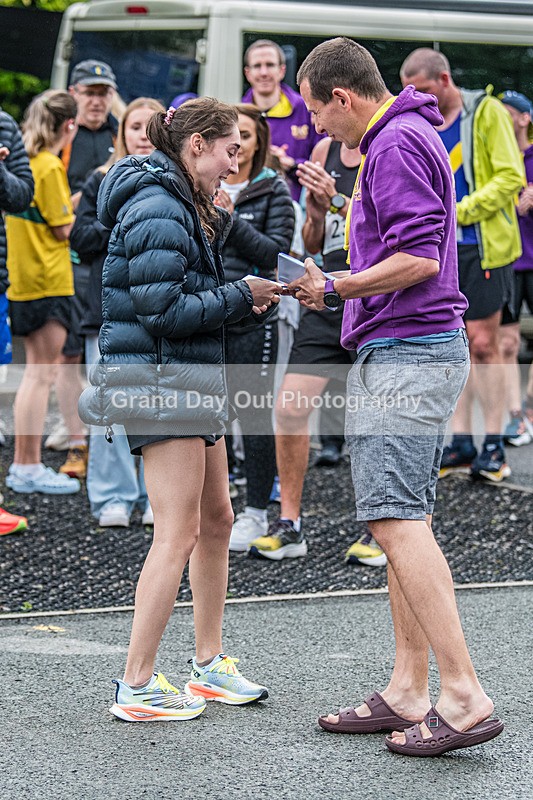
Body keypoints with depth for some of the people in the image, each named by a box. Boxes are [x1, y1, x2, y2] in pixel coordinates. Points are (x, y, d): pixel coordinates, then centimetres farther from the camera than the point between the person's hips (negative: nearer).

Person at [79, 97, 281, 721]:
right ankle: (136, 687, -2)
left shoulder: (188, 208, 16)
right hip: (161, 381, -11)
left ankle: (208, 665, 26)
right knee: (178, 534, -8)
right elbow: (163, 311, -21)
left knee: (216, 521, 15)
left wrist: (248, 299, 3)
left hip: (190, 382, 11)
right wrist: (241, 296, -12)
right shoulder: (159, 211, -16)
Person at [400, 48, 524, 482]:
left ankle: (494, 446, 2)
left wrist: (459, 211, -14)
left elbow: (510, 177, -9)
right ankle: (461, 443, 11)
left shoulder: (486, 112, -4)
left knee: (483, 344, -5)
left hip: (482, 244, -5)